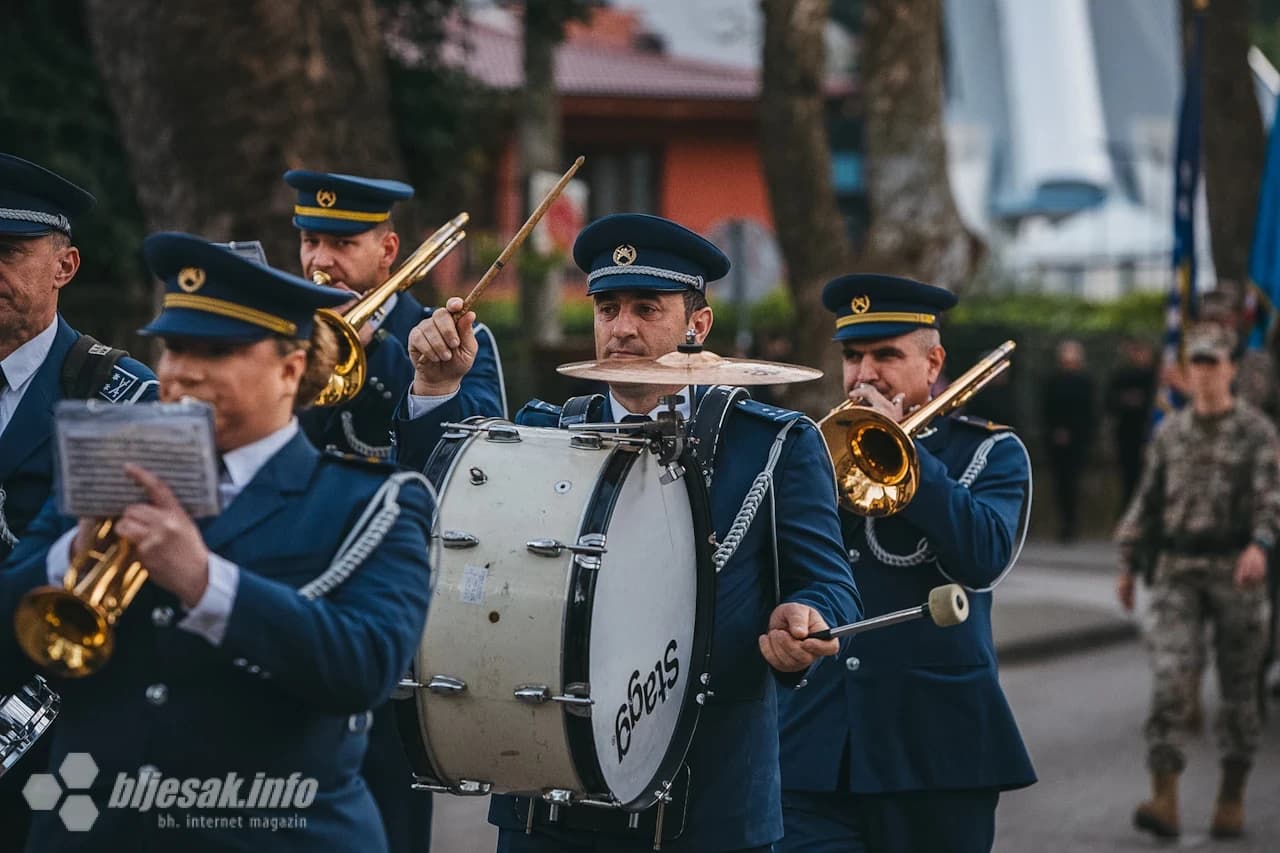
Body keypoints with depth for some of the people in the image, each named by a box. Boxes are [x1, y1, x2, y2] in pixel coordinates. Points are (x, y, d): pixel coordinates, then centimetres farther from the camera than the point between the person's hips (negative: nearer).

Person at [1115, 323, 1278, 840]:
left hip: (1236, 570, -2)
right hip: (1178, 571, 2)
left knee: (1239, 686, 6)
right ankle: (1164, 802, -19)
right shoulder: (1170, 433, 10)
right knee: (1171, 677, -13)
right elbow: (1148, 500, 16)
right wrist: (1128, 564, 11)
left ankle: (1232, 798, 20)